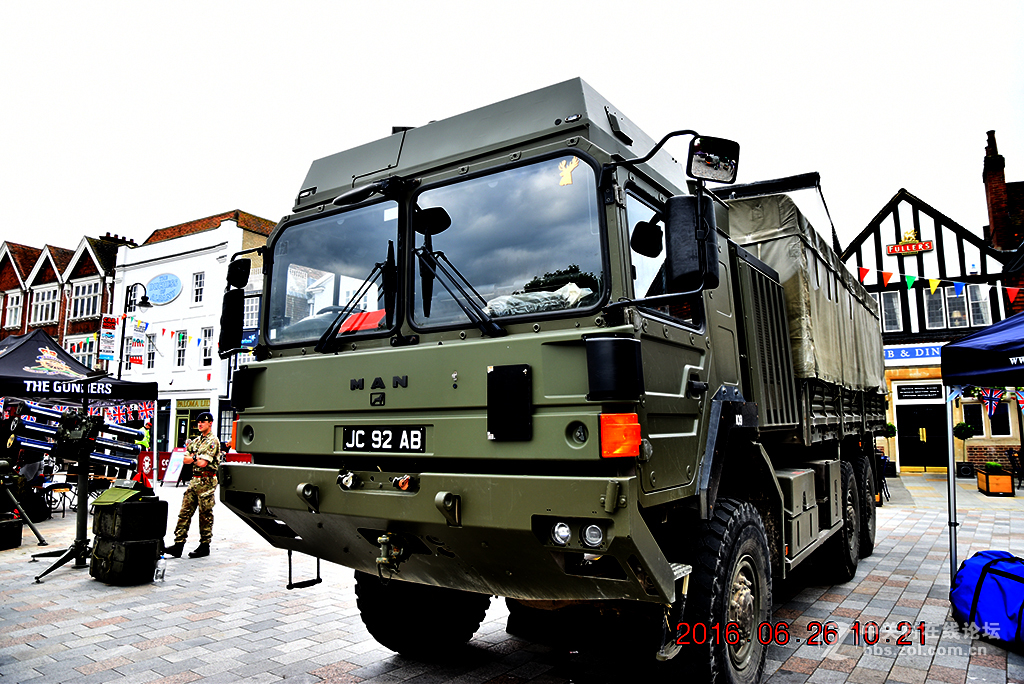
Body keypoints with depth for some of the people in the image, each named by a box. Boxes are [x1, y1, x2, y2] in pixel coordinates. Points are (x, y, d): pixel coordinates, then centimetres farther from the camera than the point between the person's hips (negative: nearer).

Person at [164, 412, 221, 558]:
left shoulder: (212, 441, -9)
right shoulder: (196, 441, 17)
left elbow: (203, 463, -17)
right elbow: (185, 459, 12)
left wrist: (193, 458, 0)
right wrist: (196, 458, -7)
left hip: (206, 482, -8)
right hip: (194, 480, 8)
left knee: (205, 515, 0)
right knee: (185, 512, 5)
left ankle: (204, 546, 8)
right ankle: (178, 544, 7)